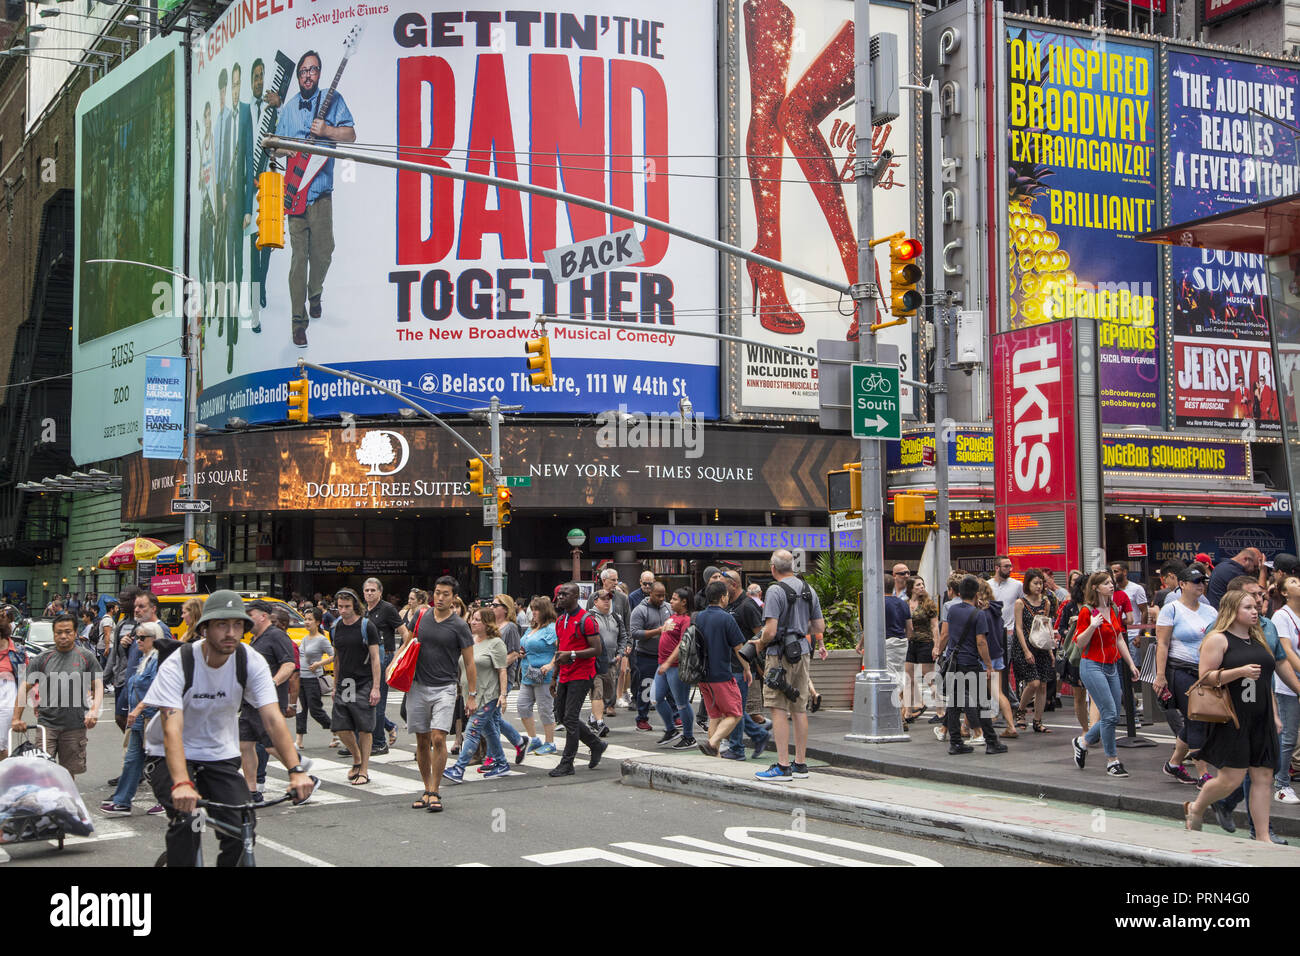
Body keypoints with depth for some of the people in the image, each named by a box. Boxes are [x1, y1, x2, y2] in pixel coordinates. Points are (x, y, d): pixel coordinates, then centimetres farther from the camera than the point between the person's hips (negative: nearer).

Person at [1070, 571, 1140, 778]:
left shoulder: (1114, 610, 12)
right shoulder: (1087, 611, -9)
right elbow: (1079, 643, -10)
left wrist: (1131, 663, 17)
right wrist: (1092, 626, -25)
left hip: (1112, 666, 7)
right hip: (1092, 666, -7)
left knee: (1113, 717, 7)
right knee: (1110, 714, -11)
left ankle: (1082, 742, 28)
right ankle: (1112, 761, 1)